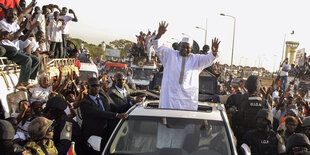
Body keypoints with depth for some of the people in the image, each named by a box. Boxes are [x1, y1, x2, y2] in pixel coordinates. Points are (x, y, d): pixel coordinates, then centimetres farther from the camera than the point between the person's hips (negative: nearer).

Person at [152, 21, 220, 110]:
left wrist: (214, 52, -27)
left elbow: (209, 59, -4)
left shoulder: (196, 59, 9)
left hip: (188, 96, 1)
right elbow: (158, 49, -2)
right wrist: (159, 35, -20)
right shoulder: (170, 55, 8)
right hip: (170, 94, 0)